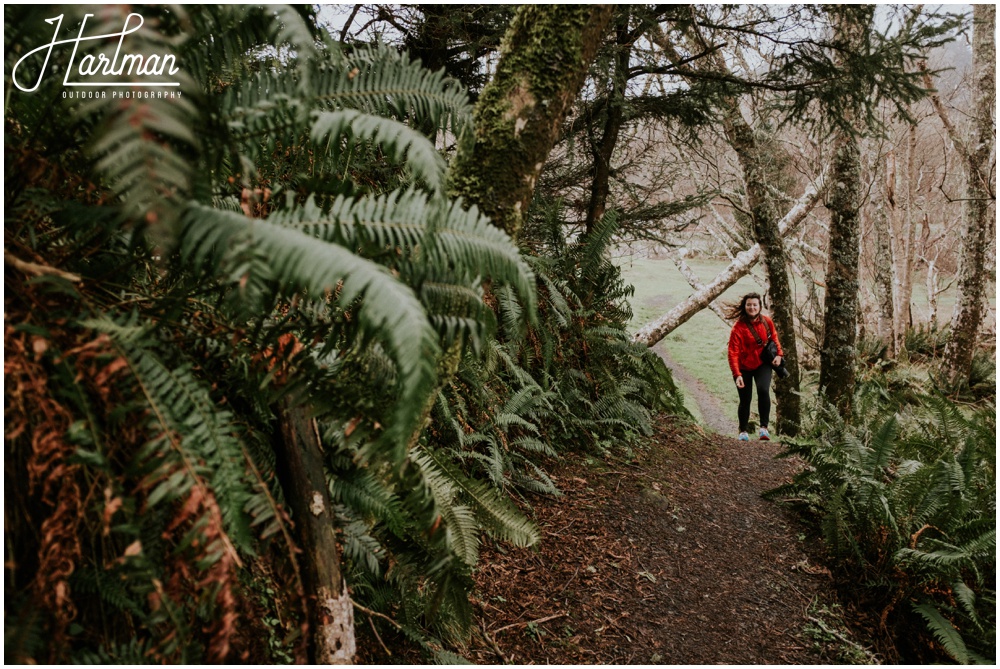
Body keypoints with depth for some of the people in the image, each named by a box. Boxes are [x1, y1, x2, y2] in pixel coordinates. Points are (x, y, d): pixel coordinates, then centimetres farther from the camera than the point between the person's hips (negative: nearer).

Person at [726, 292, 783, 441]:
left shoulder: (767, 322, -7)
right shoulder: (738, 328, -20)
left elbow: (774, 338, 12)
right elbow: (733, 353, -23)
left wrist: (778, 354, -4)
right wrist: (737, 374, -32)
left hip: (762, 364, 2)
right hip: (744, 367, -2)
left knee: (763, 390, -25)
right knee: (745, 400, 4)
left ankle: (764, 427, -17)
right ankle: (743, 431, 26)